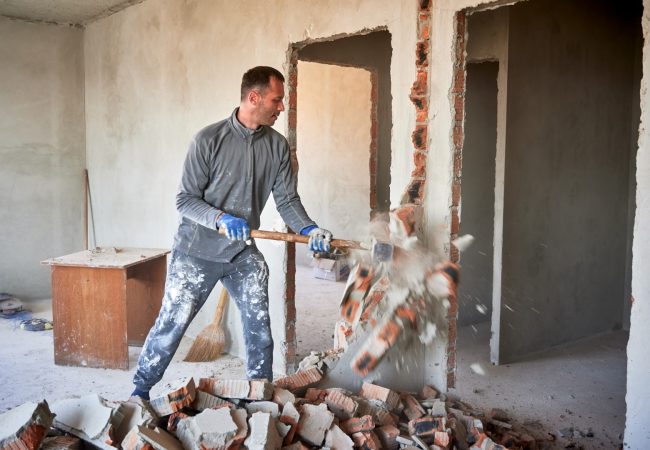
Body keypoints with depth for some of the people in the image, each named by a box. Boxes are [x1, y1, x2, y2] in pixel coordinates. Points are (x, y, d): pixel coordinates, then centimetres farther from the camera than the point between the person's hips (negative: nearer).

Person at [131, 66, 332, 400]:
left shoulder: (277, 146, 0)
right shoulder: (209, 140, -13)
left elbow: (287, 200, 1)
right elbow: (185, 199, -11)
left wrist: (308, 229, -17)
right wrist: (221, 219, -28)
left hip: (243, 254, 4)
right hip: (196, 250, -4)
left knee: (259, 328, 3)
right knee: (171, 325, 2)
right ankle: (140, 391, 22)